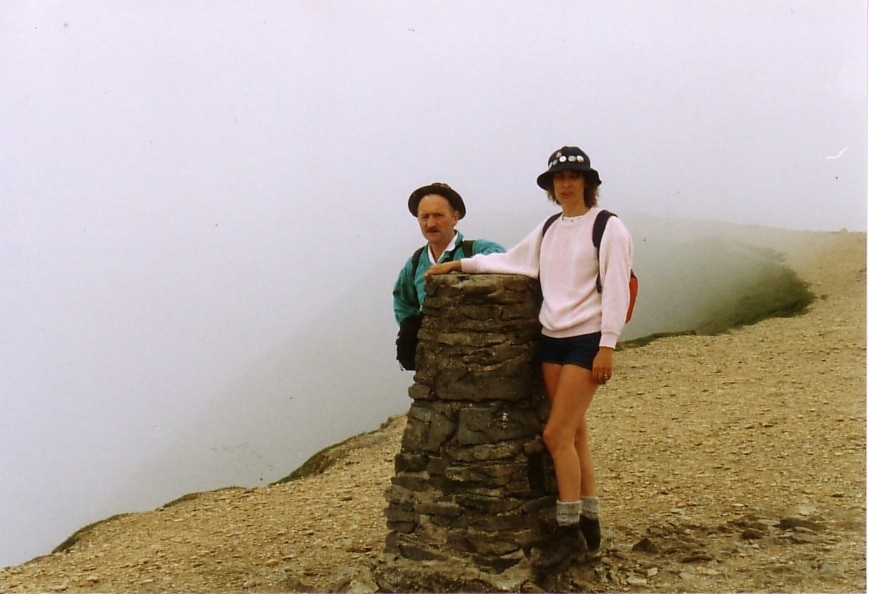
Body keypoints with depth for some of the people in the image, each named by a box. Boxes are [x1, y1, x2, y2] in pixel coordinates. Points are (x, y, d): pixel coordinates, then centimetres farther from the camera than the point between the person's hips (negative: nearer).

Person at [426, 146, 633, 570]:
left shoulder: (607, 227, -5)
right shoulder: (548, 230, 13)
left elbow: (615, 289, -10)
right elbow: (510, 261, 22)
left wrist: (607, 346, -15)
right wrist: (460, 264, 20)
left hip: (587, 340, -6)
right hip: (552, 339, 6)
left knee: (556, 434, -11)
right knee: (574, 434, 7)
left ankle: (568, 532, 0)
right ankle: (588, 525, 15)